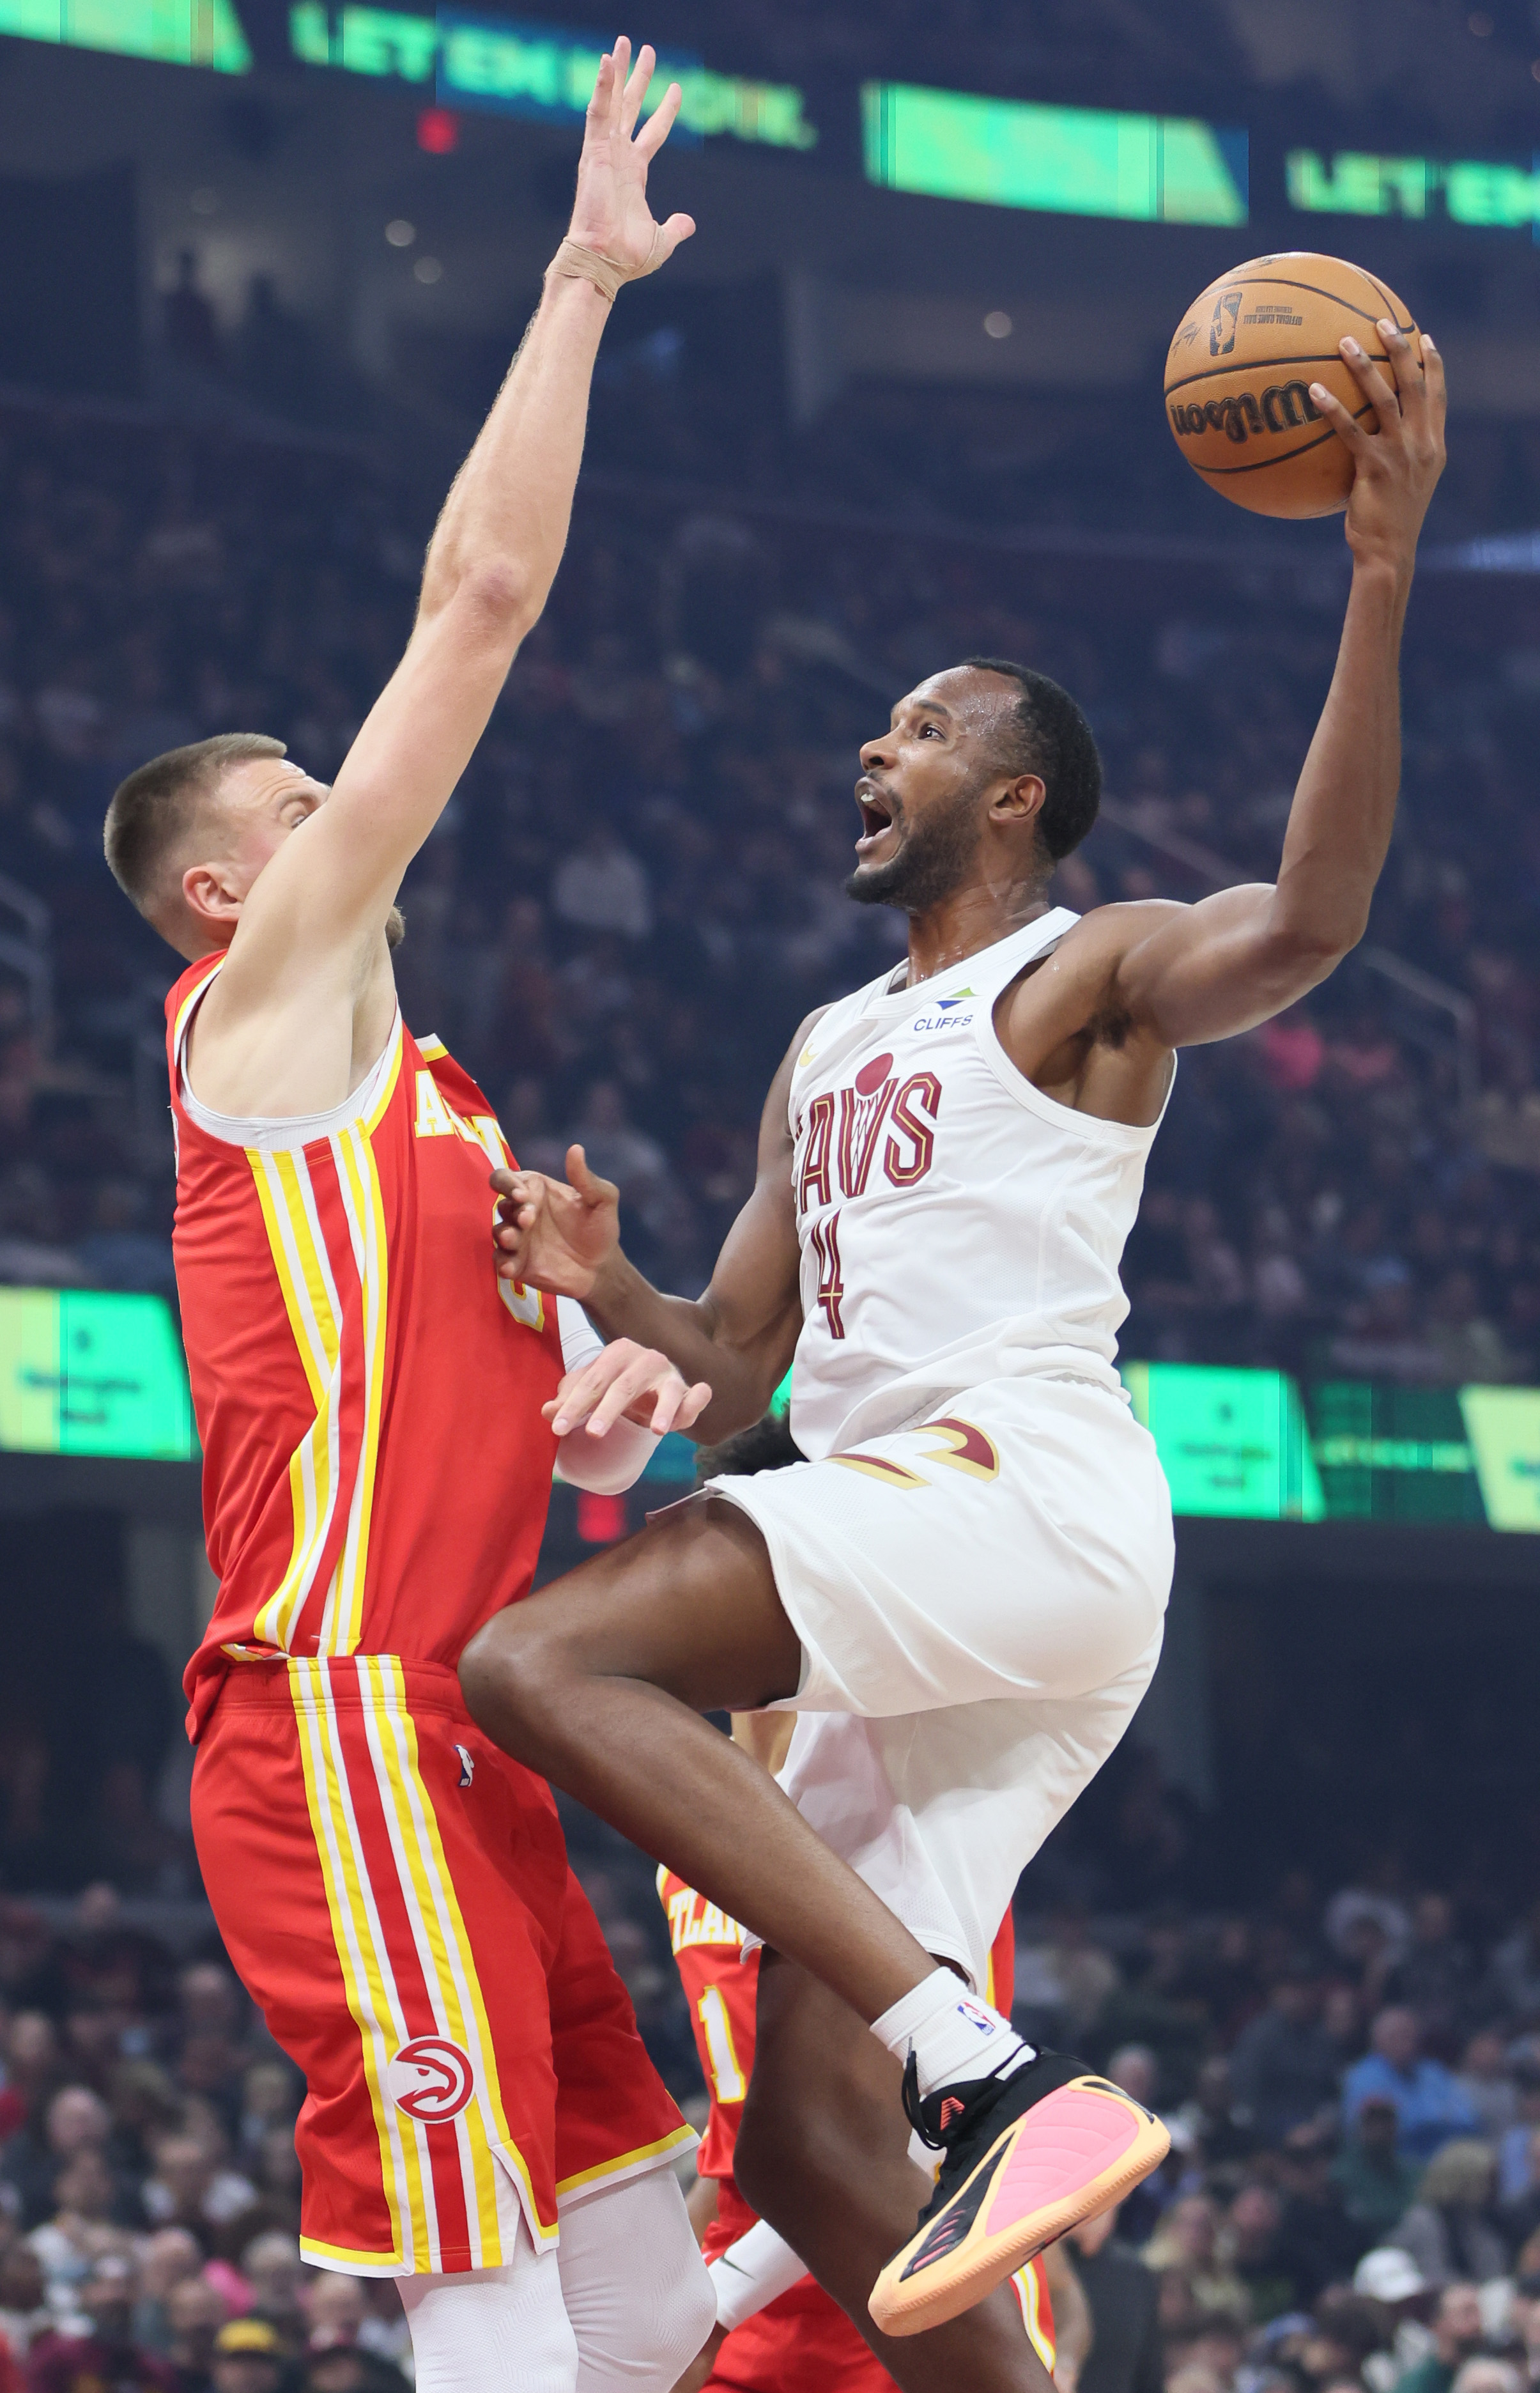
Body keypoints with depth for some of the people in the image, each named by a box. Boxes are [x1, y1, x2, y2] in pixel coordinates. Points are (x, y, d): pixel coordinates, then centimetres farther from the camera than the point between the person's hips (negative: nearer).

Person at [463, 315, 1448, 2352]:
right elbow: (737, 1360, 29)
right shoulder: (826, 1053, 31)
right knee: (801, 2151, 1)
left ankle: (1000, 2081, -37)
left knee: (537, 1664, -28)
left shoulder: (1083, 980, 7)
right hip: (912, 1634, 8)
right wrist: (612, 1294, 6)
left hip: (1022, 1482, -8)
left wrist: (1381, 581, -27)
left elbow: (1307, 920, -16)